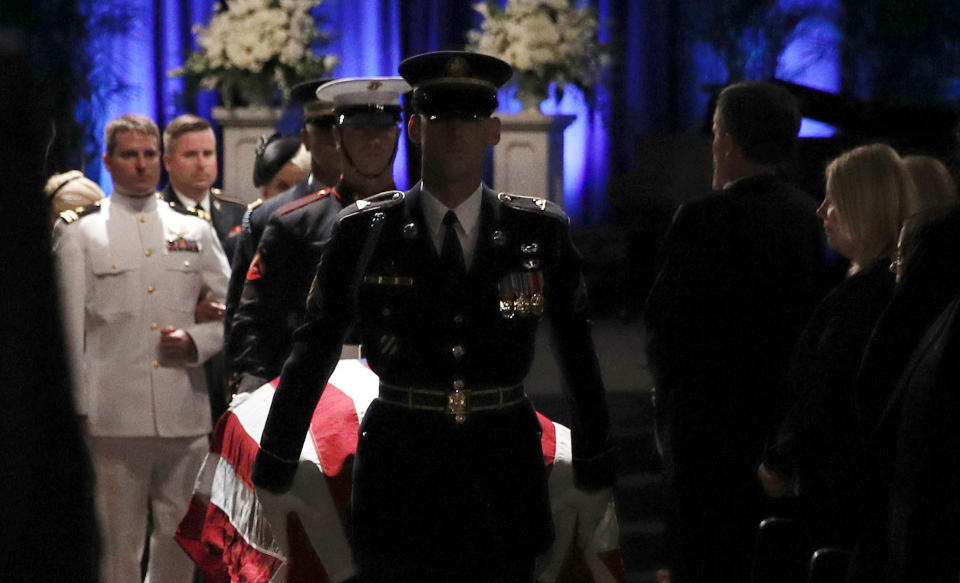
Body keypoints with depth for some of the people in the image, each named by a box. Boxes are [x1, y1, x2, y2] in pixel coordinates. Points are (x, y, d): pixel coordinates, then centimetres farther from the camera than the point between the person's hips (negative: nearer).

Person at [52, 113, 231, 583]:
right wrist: (73, 409, -4)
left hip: (184, 415, 3)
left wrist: (197, 341, -4)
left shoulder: (196, 232, 14)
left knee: (180, 539, 8)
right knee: (117, 543, -1)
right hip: (113, 417, -3)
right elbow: (68, 329, 2)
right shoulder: (79, 235, 6)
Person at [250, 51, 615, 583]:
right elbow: (310, 357, 4)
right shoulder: (364, 231, 2)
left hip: (504, 475, 1)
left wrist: (594, 476, 12)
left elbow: (578, 356, 10)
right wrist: (272, 478, 3)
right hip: (397, 474, -1)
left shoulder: (540, 231, 4)